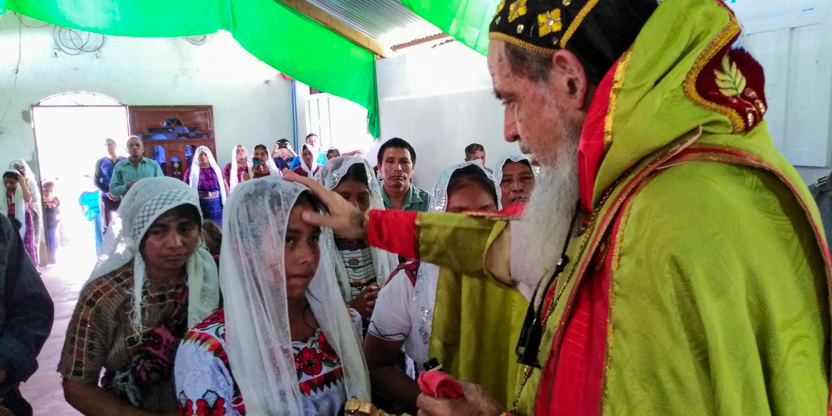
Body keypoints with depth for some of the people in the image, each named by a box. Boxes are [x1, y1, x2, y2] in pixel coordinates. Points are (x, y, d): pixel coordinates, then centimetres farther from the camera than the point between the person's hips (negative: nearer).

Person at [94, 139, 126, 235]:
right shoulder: (100, 162, 6)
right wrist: (108, 192, -12)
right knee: (106, 226, 3)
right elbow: (96, 181, 4)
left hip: (122, 197, -1)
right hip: (106, 198, 1)